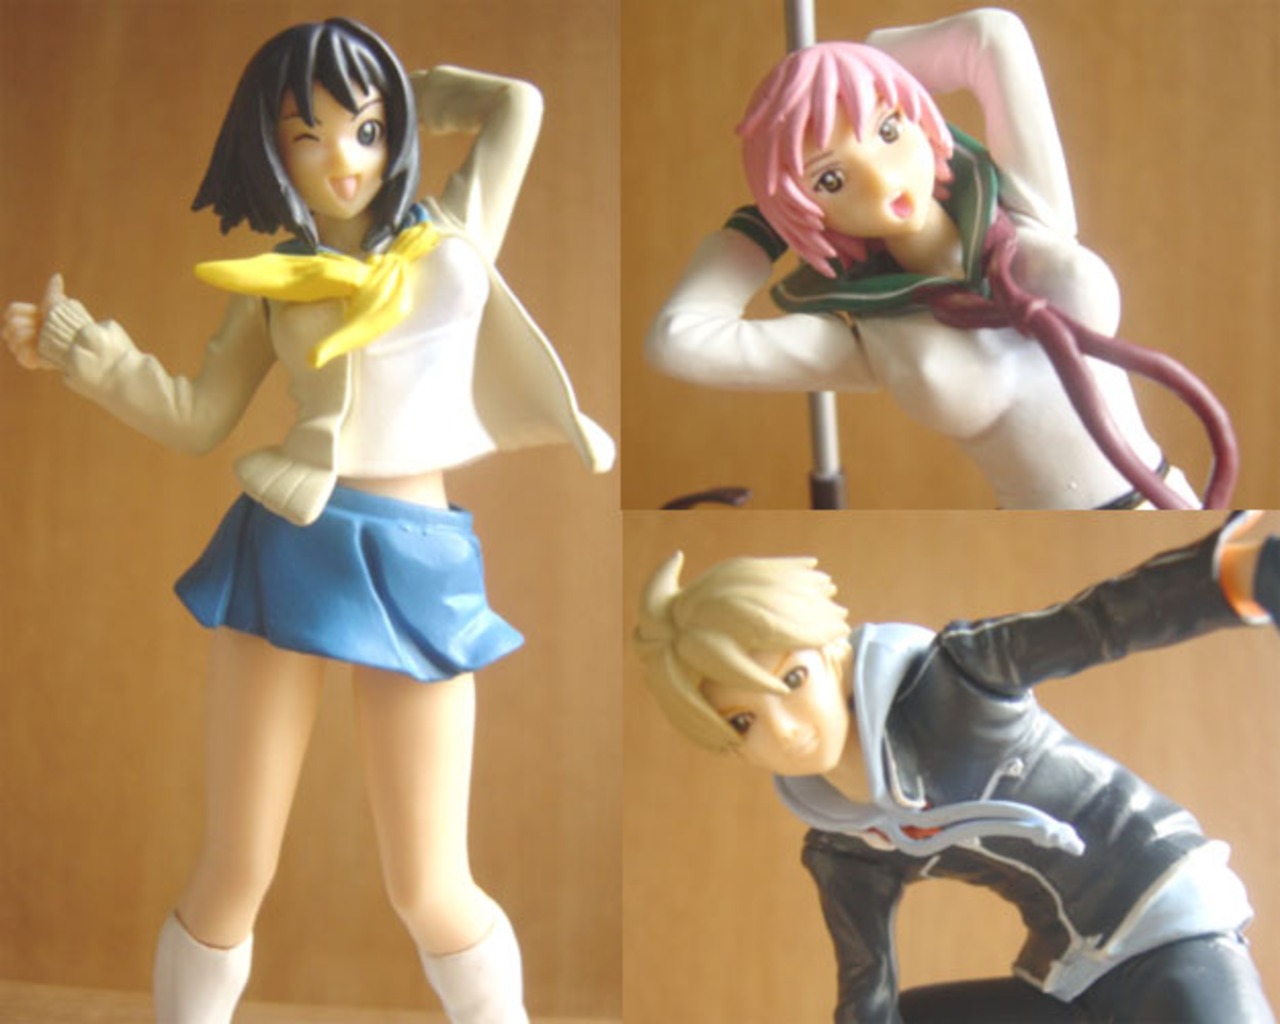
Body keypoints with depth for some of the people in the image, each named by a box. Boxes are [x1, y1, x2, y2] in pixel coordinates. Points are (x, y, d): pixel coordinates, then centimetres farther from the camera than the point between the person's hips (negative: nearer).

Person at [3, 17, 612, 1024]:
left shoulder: (457, 229, 10)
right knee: (235, 872, 5)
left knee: (430, 892, 2)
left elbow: (517, 100, 20)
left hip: (415, 564, 0)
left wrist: (404, 92, 24)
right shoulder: (274, 278, 10)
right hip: (286, 548, 1)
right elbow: (196, 420, 10)